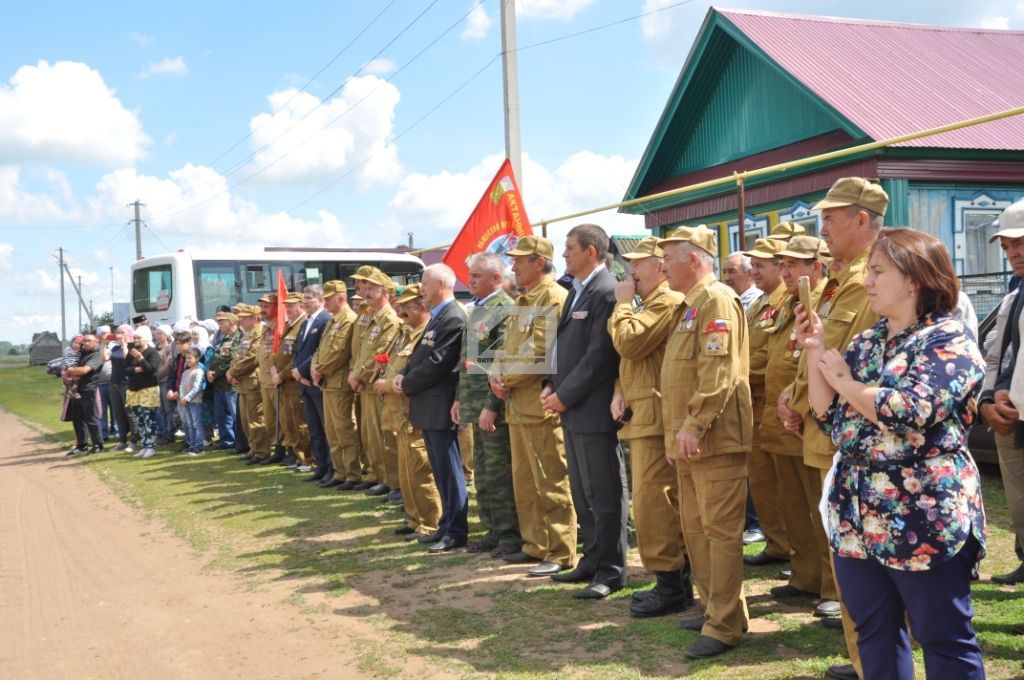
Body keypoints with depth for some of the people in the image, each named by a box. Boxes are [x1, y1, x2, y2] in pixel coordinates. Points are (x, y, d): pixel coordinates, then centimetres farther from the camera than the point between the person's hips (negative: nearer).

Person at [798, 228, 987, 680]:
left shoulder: (948, 340, -10)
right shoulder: (865, 342, 12)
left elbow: (907, 413, -23)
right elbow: (828, 416, 10)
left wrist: (844, 380, -10)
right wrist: (814, 352, 1)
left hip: (923, 522, -7)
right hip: (858, 520, 8)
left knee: (945, 643, 3)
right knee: (874, 636, 16)